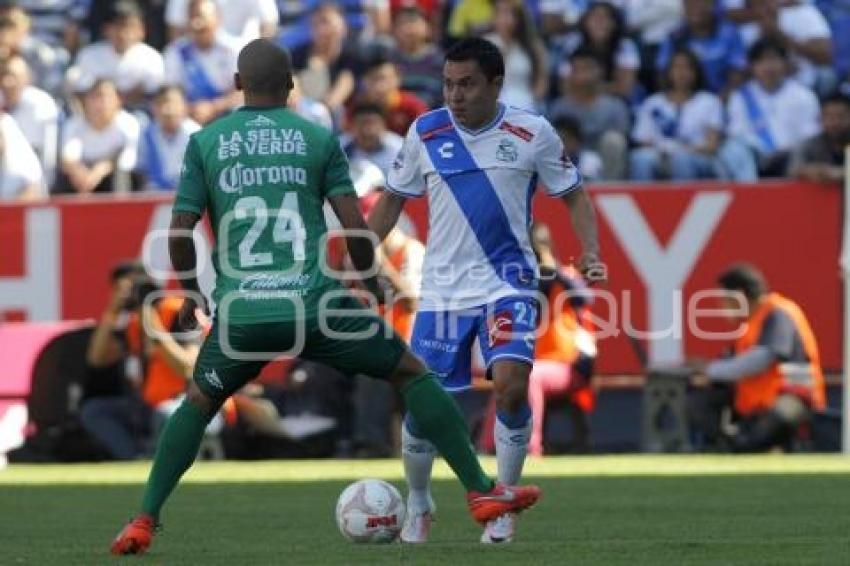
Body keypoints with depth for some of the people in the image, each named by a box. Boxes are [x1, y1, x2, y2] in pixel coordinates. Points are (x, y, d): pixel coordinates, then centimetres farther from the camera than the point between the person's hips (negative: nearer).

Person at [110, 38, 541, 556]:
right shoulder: (319, 138, 7)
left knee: (198, 405, 25)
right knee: (413, 373, 15)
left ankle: (143, 522, 14)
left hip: (242, 311, 1)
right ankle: (482, 493, 11)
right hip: (314, 303, -1)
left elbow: (180, 232, 6)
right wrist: (370, 284, 19)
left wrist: (190, 292, 23)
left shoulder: (205, 143, 9)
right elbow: (355, 226, 2)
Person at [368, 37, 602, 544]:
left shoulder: (532, 133, -5)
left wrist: (591, 253, -11)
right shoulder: (425, 133, -1)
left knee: (511, 381, -23)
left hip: (508, 283, -2)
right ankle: (418, 505, 26)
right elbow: (393, 201, 12)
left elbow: (574, 196, 5)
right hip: (443, 288, 2)